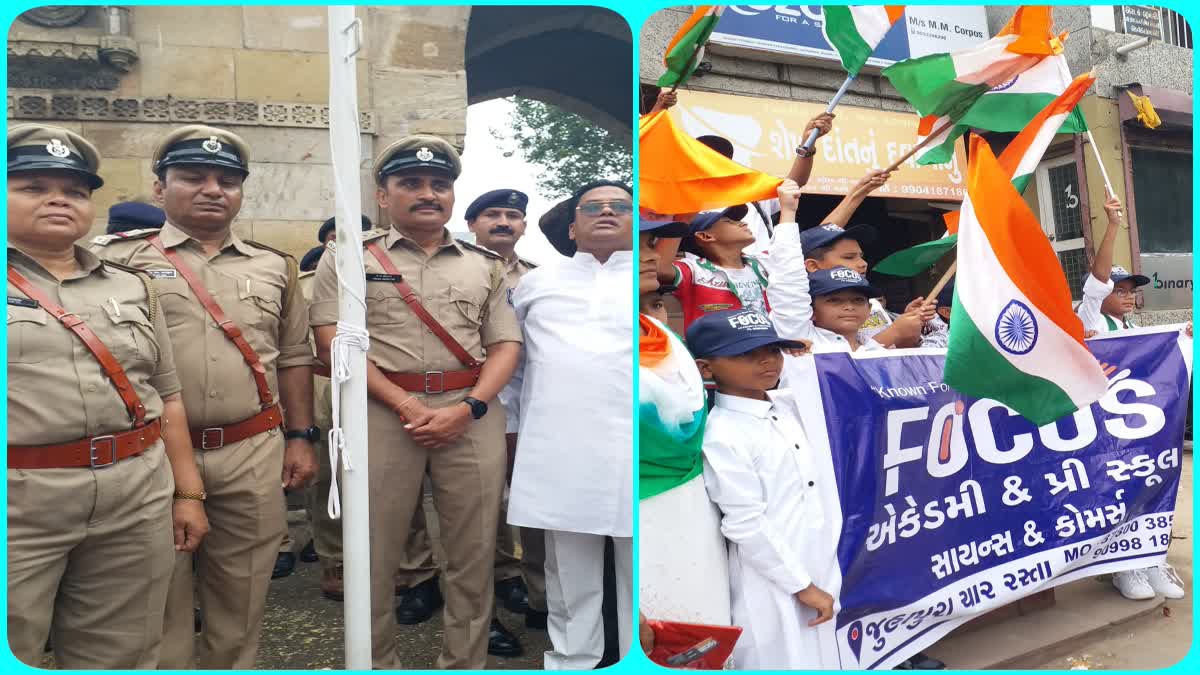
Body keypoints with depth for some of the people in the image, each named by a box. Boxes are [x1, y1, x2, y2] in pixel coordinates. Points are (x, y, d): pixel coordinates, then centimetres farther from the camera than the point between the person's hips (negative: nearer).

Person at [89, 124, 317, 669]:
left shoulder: (273, 266, 11)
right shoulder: (115, 258, 2)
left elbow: (294, 357, 14)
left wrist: (300, 437, 8)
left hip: (255, 453, 3)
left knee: (241, 599, 14)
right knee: (159, 602, 10)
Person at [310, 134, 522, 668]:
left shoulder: (485, 264, 13)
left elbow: (505, 345, 8)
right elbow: (332, 340, -3)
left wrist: (467, 408, -9)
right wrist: (405, 405, -11)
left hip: (473, 414, 2)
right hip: (382, 411, -2)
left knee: (474, 552, 8)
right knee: (375, 552, 7)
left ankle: (465, 663, 25)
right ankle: (377, 662, 27)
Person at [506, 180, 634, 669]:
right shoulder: (538, 282, 16)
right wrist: (511, 426, 15)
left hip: (632, 446, -1)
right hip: (558, 449, 2)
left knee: (639, 567, 6)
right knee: (567, 569, 12)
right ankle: (571, 660, 27)